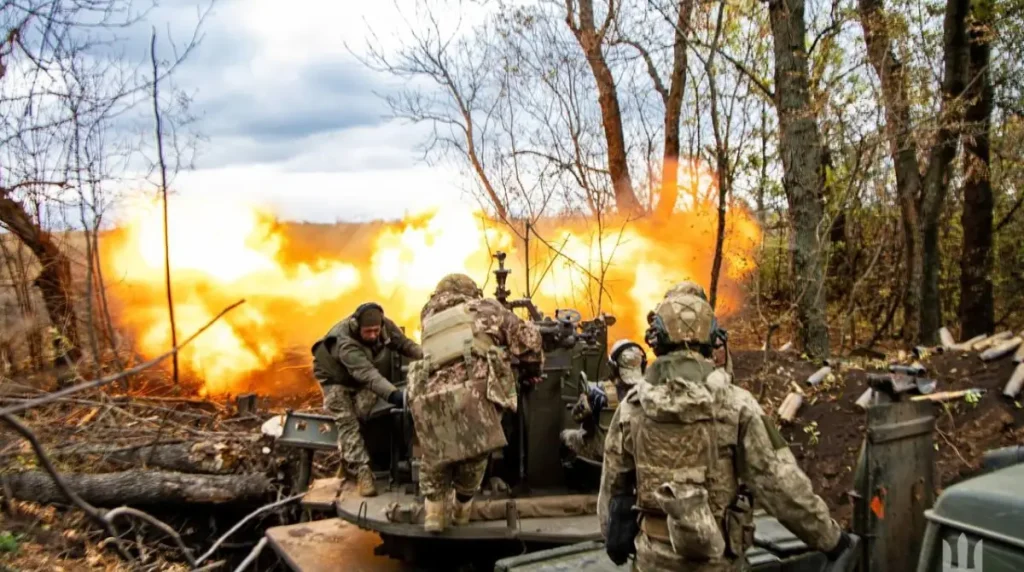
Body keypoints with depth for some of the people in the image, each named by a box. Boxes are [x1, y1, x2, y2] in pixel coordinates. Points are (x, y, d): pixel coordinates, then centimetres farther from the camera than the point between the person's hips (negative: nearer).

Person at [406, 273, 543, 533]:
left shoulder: (429, 317, 31)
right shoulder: (485, 308, 21)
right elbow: (527, 337, 16)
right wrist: (531, 371, 32)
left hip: (430, 398, 3)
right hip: (473, 392, -3)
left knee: (434, 457, 27)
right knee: (472, 455, 21)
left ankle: (433, 511, 23)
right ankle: (462, 509, 37)